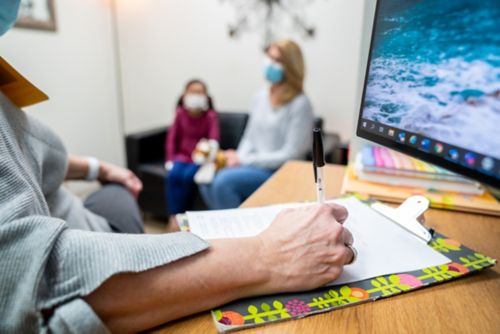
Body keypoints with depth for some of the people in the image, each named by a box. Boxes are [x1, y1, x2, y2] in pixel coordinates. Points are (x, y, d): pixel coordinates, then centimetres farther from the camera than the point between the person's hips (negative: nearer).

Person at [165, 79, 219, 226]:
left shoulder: (211, 116, -8)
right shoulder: (180, 113, 0)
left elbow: (214, 139, -20)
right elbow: (172, 137, 4)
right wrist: (170, 159, -5)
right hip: (182, 156, 3)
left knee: (188, 176, -29)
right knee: (172, 175, -26)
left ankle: (178, 215, -12)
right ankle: (174, 216, -18)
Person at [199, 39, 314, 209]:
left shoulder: (300, 104, -10)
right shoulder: (261, 97, 10)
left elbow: (290, 155, -14)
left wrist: (243, 160, -14)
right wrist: (237, 158, -6)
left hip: (279, 173, -6)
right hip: (253, 165, 6)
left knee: (224, 182, -27)